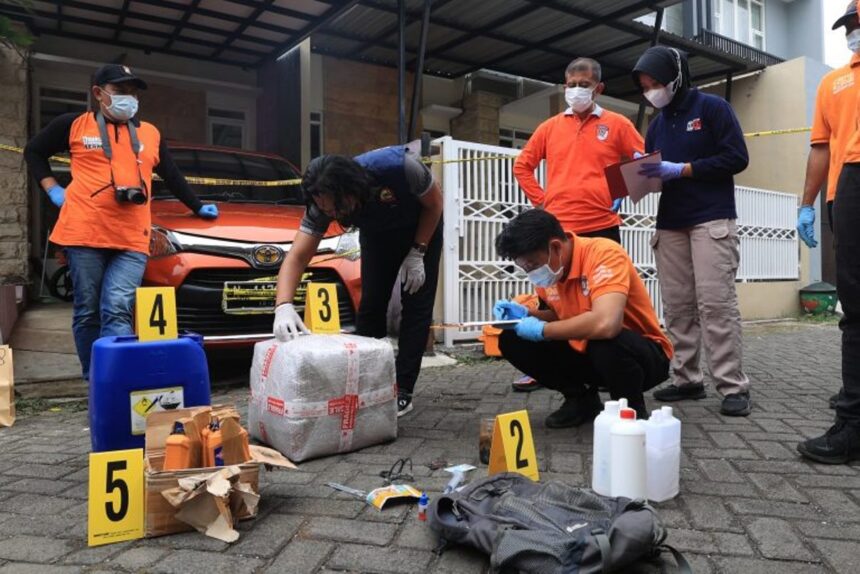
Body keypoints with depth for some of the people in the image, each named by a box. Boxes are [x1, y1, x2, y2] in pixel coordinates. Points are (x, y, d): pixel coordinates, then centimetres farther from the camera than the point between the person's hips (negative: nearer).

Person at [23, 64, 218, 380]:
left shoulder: (150, 134, 16)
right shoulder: (74, 125, 9)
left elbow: (173, 177, 27)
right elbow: (34, 152, 22)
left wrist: (198, 208, 29)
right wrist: (53, 189, 10)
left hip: (132, 240, 1)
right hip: (84, 234, 0)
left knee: (117, 312, -11)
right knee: (88, 314, 4)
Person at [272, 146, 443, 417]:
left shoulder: (399, 165, -40)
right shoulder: (324, 203, -30)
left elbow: (434, 202, -21)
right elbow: (297, 257, -31)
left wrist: (417, 254, -22)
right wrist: (284, 306, -47)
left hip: (422, 226, -2)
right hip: (376, 233, 3)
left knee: (416, 305, -10)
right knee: (370, 305, -5)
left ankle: (402, 392, -5)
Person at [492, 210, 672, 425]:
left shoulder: (605, 254, -27)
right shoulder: (549, 267, -5)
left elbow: (605, 324, -43)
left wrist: (542, 330, -29)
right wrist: (526, 314, -7)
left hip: (640, 354, -6)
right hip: (586, 352, 7)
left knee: (607, 343, -41)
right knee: (512, 340, -8)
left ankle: (633, 410, -9)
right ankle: (580, 399, 8)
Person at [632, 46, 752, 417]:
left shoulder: (712, 107, 1)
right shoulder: (657, 123, 17)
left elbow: (736, 157, -8)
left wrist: (682, 169, -14)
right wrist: (640, 175, -4)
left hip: (712, 220, -5)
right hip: (669, 224, 6)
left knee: (715, 302, -10)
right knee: (677, 305, 2)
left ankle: (733, 386, -3)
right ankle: (686, 380, 9)